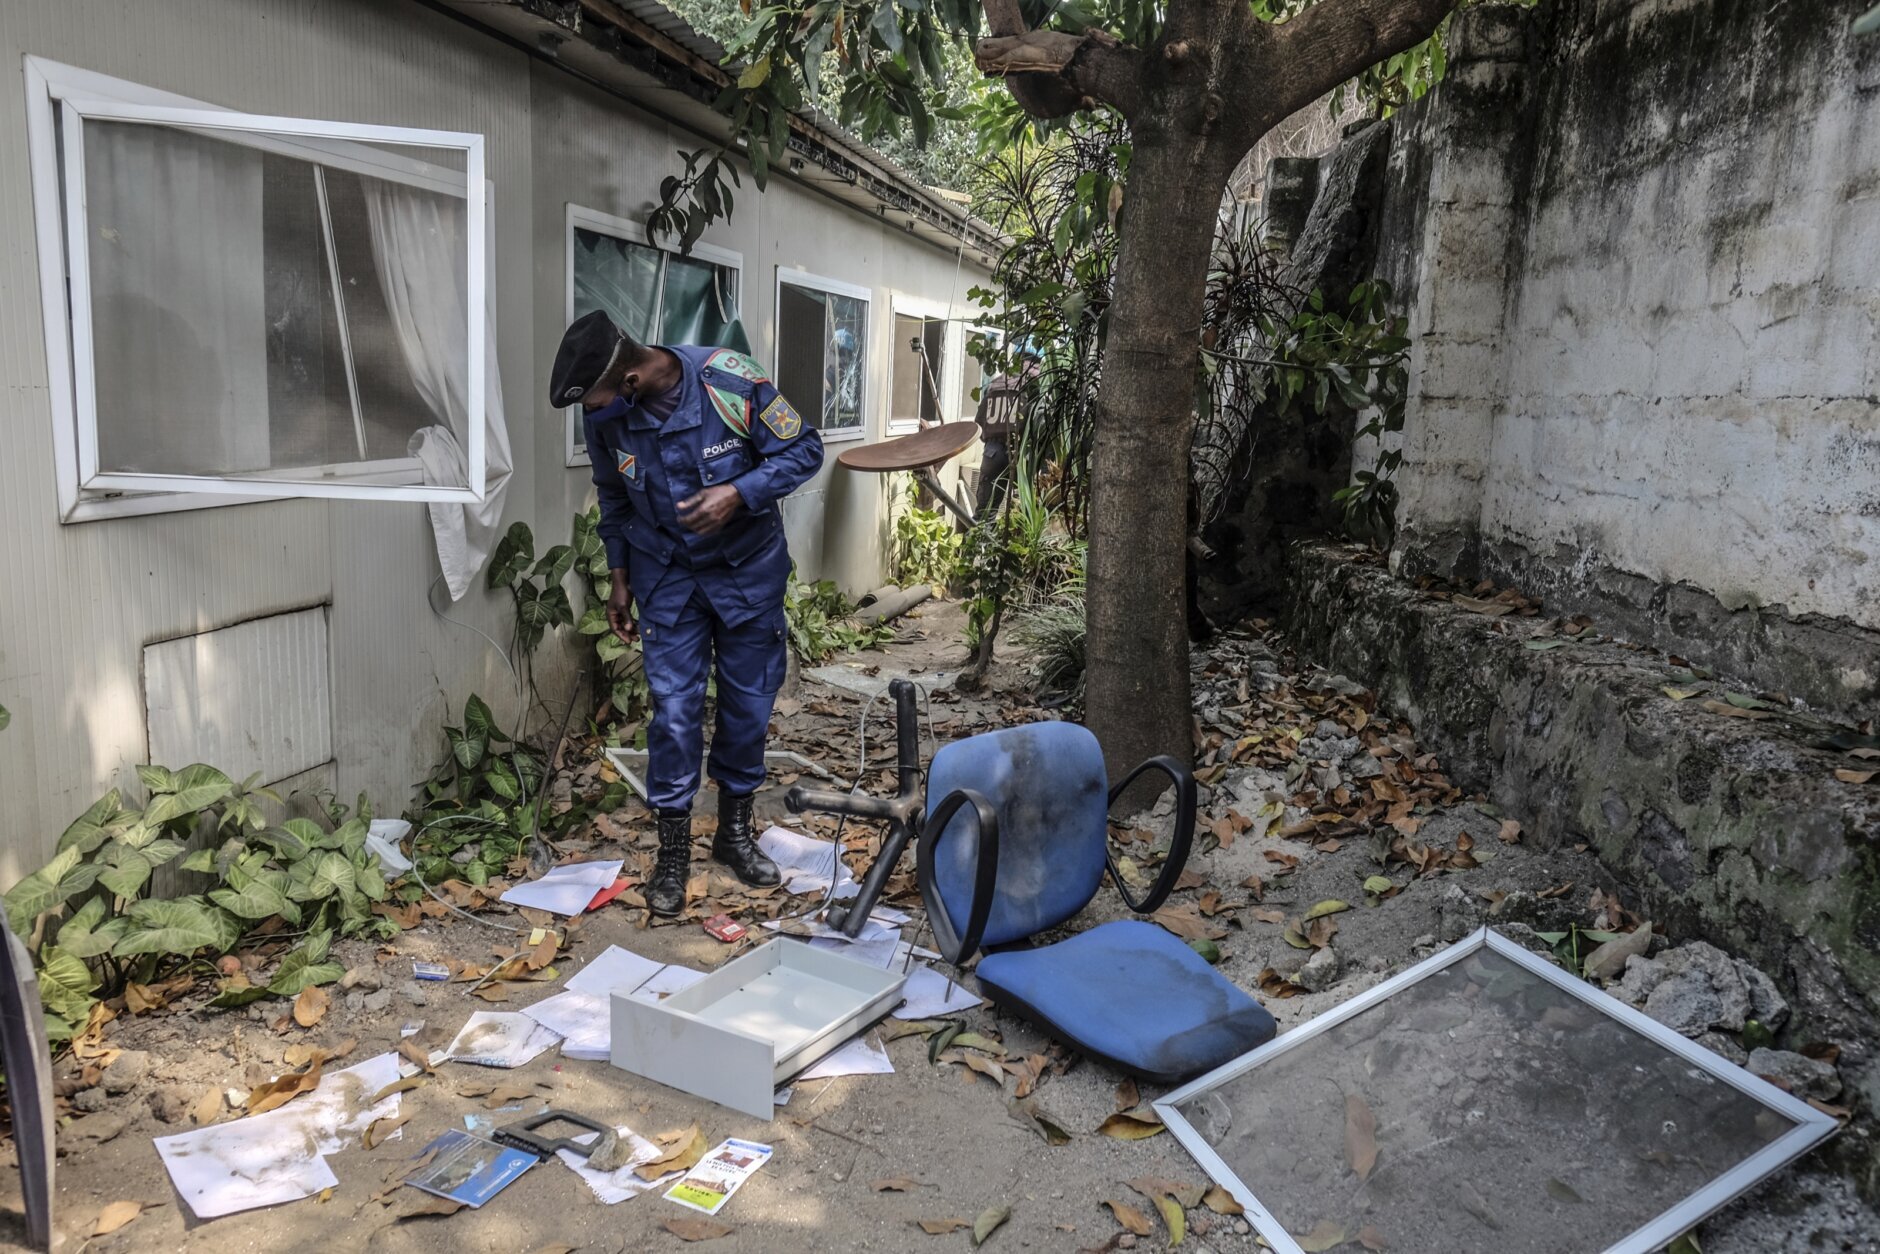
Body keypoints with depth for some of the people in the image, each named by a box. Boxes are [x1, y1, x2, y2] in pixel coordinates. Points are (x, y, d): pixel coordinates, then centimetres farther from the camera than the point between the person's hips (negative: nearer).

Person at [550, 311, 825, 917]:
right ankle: (673, 850, 12)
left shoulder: (732, 381, -25)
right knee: (673, 707, -3)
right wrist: (620, 578, 7)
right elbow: (614, 497, 5)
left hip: (748, 569, -1)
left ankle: (735, 829, 28)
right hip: (667, 576, 1)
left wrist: (738, 493, -30)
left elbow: (803, 450, -15)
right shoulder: (608, 416, -13)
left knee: (748, 702, 9)